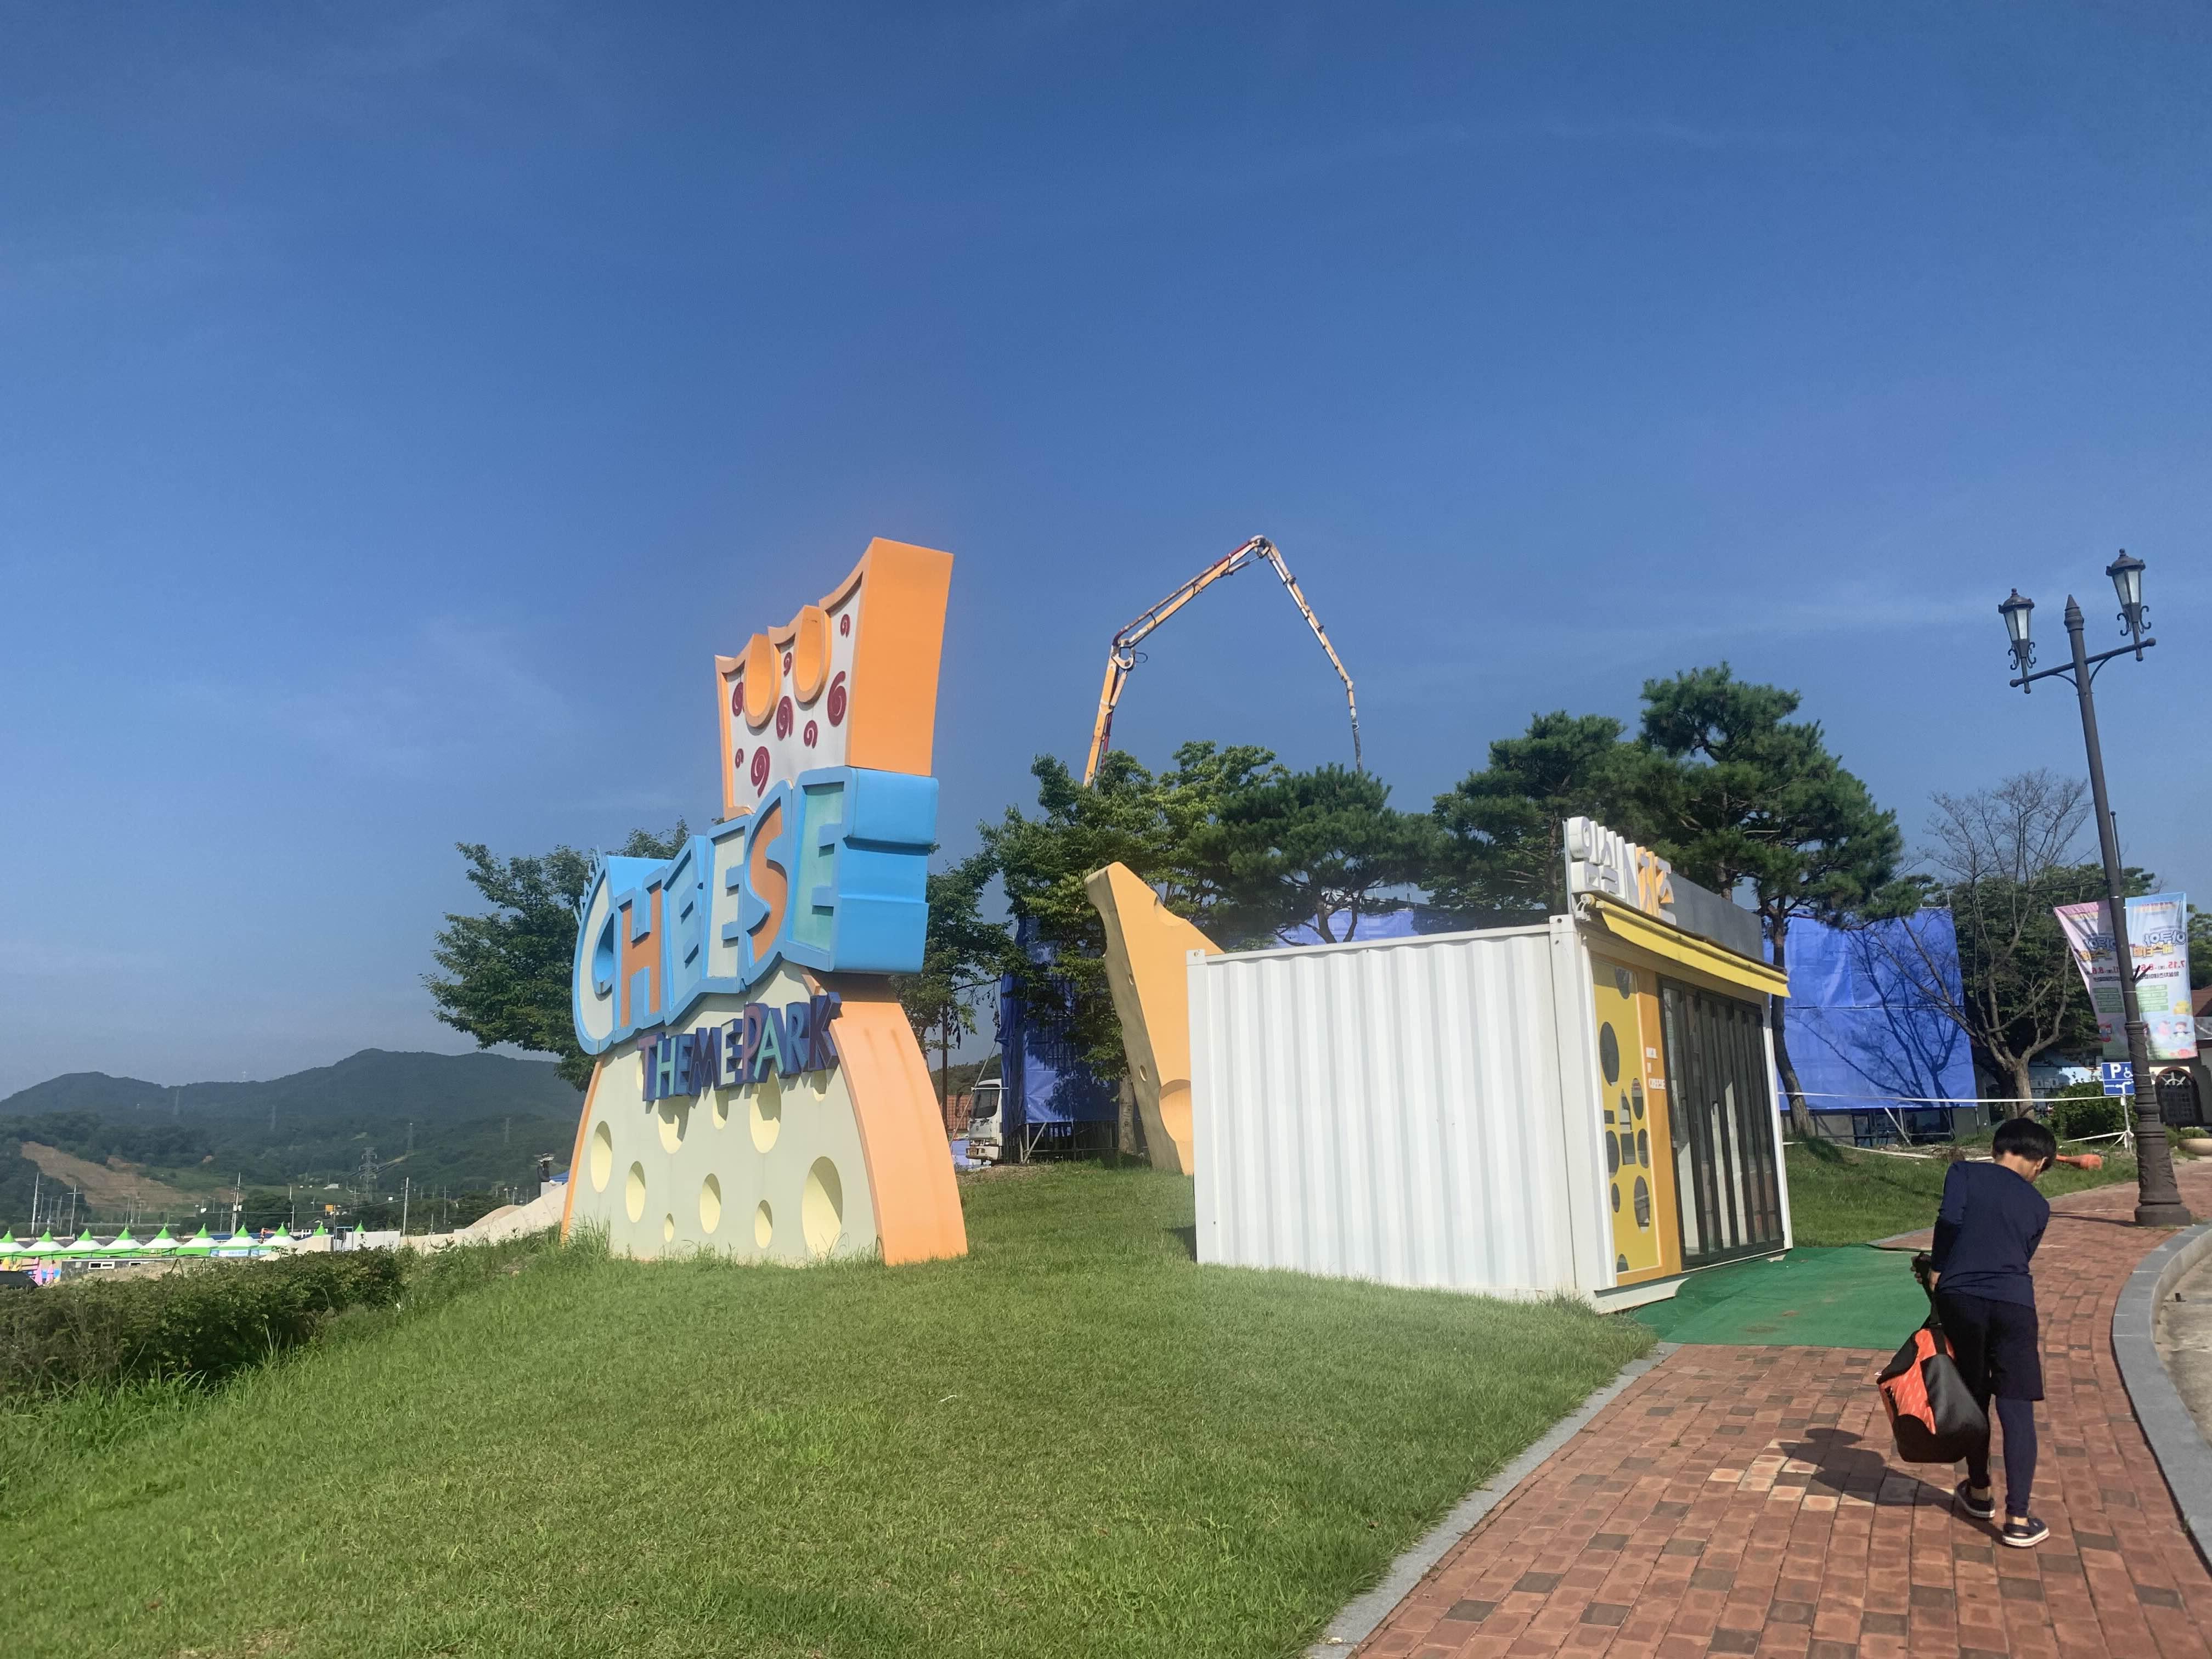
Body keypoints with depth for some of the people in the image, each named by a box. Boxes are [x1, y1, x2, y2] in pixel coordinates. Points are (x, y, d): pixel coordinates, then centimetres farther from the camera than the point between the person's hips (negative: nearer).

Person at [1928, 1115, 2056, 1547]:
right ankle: (2018, 1519, 4)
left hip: (1960, 1298, 0)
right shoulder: (2038, 1206, 16)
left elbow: (1949, 1221, -9)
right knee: (2017, 1410, 5)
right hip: (2013, 1303, 0)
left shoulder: (1964, 1173, 7)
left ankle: (1980, 1492, 32)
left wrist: (1937, 1272, 4)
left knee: (1973, 1399, 17)